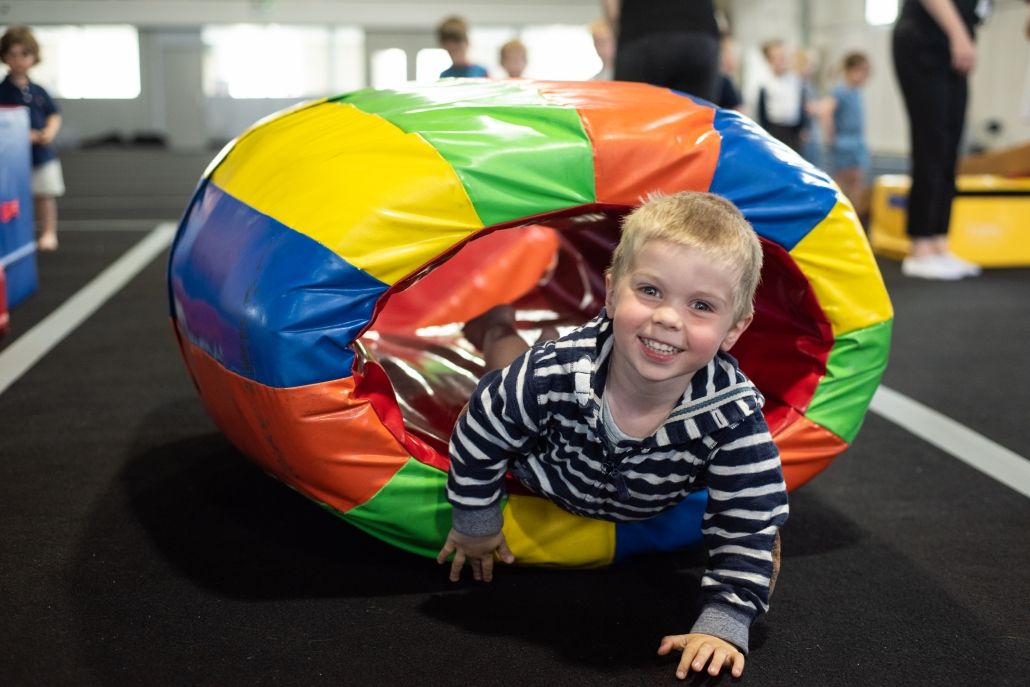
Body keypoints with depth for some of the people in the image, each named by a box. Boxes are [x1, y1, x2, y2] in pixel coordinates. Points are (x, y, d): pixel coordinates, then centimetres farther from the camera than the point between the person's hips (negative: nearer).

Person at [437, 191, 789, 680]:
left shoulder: (734, 415, -41)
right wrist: (474, 525, -10)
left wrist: (722, 623, -35)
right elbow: (479, 434, -23)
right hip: (547, 474, 0)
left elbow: (747, 529, -28)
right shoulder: (556, 372, -42)